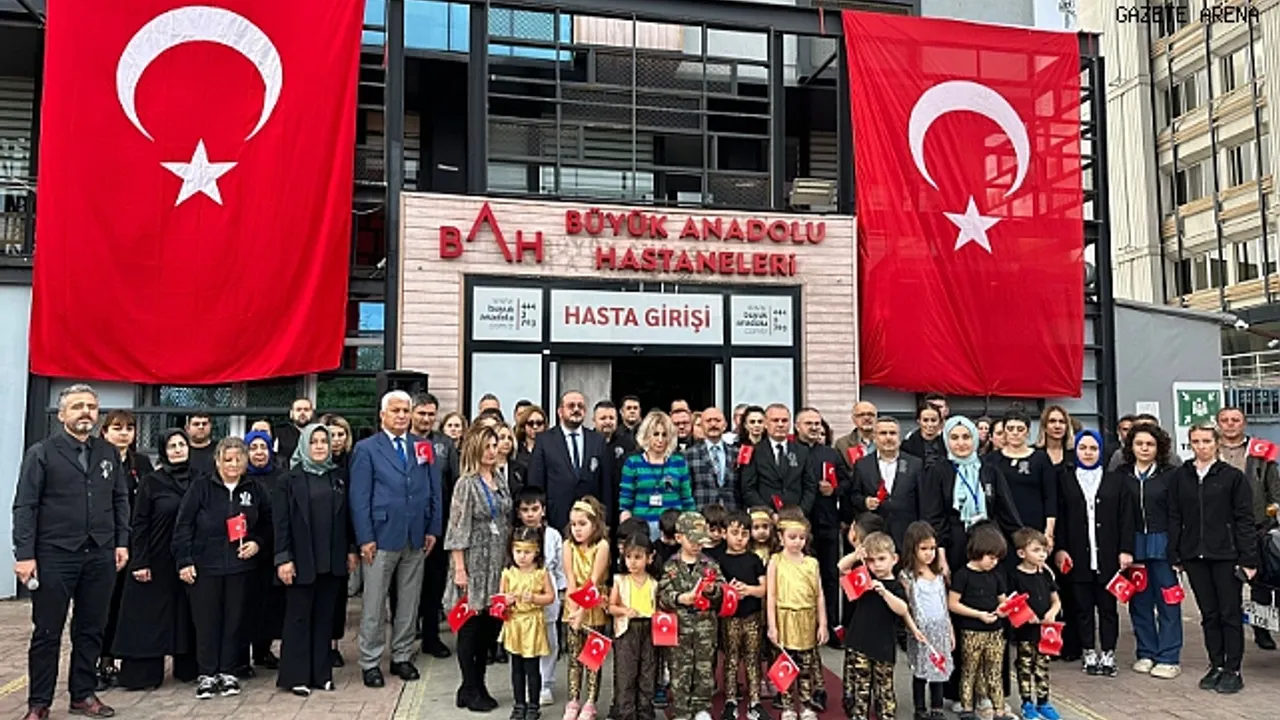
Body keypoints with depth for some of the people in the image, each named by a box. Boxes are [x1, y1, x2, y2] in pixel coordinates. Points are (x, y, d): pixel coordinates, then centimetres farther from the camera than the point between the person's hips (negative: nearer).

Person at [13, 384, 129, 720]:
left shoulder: (109, 453, 9)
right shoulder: (41, 453, -3)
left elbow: (121, 500, 12)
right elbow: (25, 507, -6)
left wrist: (122, 542, 5)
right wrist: (25, 555, -12)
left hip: (100, 556, 4)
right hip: (54, 556, -3)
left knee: (91, 630, 11)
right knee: (47, 632, 6)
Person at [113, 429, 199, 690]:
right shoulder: (151, 481, -4)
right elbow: (139, 524, -6)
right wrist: (139, 562, -12)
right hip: (157, 560, -3)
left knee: (185, 615, 10)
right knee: (149, 616, 2)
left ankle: (187, 667, 20)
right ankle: (142, 673, 11)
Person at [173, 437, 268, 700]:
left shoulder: (255, 490, 5)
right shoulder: (201, 487, -4)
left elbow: (266, 524, 16)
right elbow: (183, 525, -4)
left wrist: (257, 543, -2)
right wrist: (184, 561, -8)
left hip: (241, 567, 2)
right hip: (204, 566, -2)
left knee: (235, 620, 6)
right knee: (206, 621, 3)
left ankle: (228, 672, 19)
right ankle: (207, 675, 15)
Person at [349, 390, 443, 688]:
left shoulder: (424, 447, 8)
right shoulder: (366, 449, -1)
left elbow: (434, 491, 10)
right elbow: (359, 496, -5)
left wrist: (433, 529, 3)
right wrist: (365, 538, -10)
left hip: (417, 538, 4)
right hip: (381, 537, -3)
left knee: (410, 602, 11)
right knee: (374, 605, 4)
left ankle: (401, 657, 24)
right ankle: (370, 662, 16)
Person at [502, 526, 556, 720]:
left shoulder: (542, 573, -7)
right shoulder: (508, 573, -1)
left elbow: (550, 597, -4)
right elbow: (500, 597, 5)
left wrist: (533, 598, -20)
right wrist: (506, 600, -17)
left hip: (533, 624, -3)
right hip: (513, 623, 3)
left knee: (532, 668, 4)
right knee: (517, 668, 12)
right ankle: (519, 704, 25)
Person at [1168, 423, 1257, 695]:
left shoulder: (1232, 476, -2)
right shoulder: (1180, 477, 6)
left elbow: (1245, 520, -3)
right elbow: (1174, 518, 8)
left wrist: (1248, 559, -8)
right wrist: (1174, 556, 4)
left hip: (1226, 555, -3)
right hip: (1194, 555, 3)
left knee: (1230, 613, 4)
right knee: (1209, 614, 11)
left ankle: (1232, 670, 13)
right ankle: (1216, 665, 21)